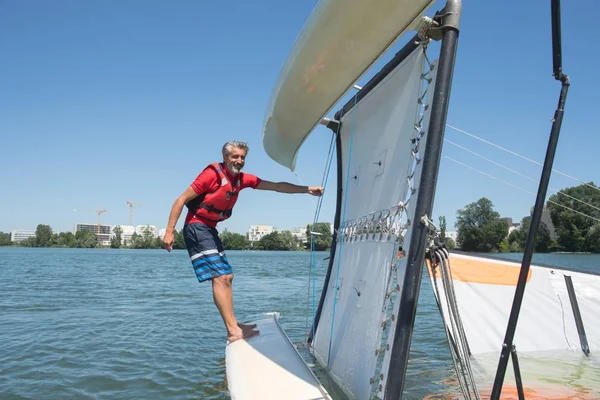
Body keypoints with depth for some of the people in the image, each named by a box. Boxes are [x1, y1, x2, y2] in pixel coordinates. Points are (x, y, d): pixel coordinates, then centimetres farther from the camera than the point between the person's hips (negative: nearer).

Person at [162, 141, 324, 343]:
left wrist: (306, 189, -3)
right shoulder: (212, 174, -15)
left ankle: (233, 324, 22)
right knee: (220, 277, -15)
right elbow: (181, 200, -13)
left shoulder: (242, 179, 5)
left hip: (210, 229, 9)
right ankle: (233, 331, -13)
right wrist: (169, 231, -17)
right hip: (197, 227, -9)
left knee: (227, 276, 12)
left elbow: (276, 186, 5)